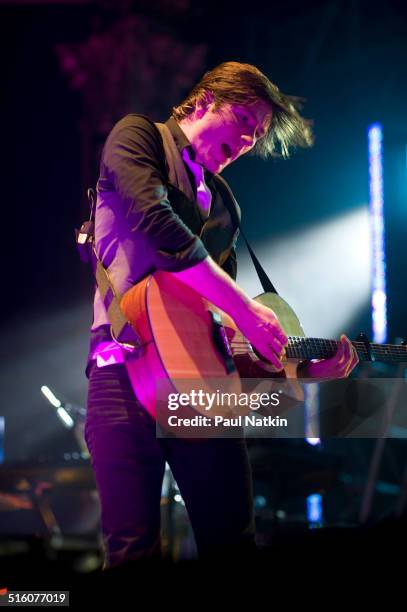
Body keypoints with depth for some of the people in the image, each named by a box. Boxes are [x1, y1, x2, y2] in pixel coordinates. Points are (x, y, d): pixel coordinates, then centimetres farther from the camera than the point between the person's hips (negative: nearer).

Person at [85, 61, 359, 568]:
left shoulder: (221, 201, 26)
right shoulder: (139, 136, 6)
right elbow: (154, 221, -14)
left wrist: (306, 364, 13)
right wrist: (243, 308, -14)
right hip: (128, 367, -6)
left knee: (233, 543, -1)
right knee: (134, 549, -10)